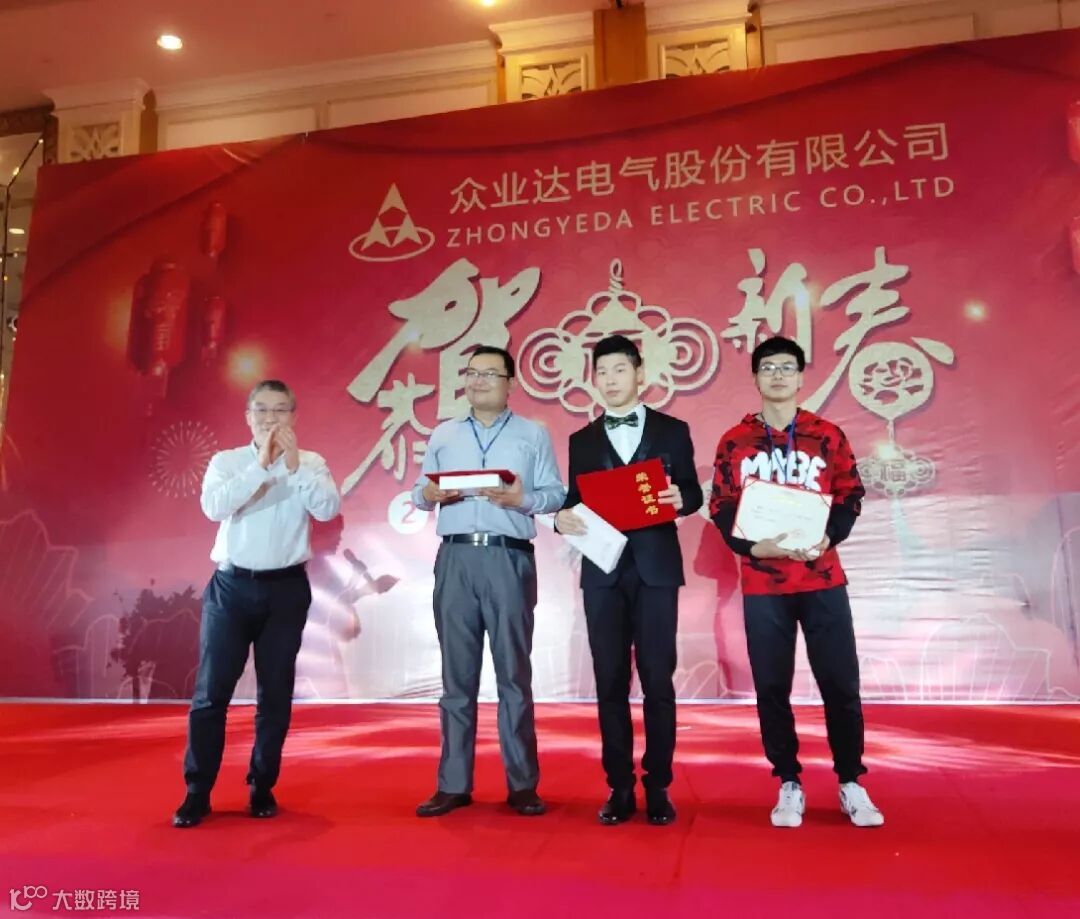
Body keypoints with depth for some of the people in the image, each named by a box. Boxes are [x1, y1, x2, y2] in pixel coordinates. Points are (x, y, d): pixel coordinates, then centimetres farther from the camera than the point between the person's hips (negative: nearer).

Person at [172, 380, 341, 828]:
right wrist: (261, 465, -22)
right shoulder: (226, 462, 3)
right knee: (211, 691, 1)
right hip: (231, 586, 0)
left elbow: (328, 509, -14)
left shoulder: (311, 463, 3)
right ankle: (197, 791, 13)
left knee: (276, 693, 7)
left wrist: (294, 465, -24)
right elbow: (213, 507, -15)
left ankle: (262, 787, 22)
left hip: (286, 588, 0)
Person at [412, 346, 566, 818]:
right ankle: (453, 784, 15)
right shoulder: (442, 434, 16)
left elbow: (556, 494, 2)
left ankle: (522, 784, 12)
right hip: (455, 559, 2)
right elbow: (418, 492, 12)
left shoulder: (534, 434, 8)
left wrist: (522, 499, -16)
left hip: (509, 559, -2)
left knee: (514, 673, 2)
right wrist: (429, 495, -10)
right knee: (457, 673, 6)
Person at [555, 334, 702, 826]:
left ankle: (657, 786, 15)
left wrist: (681, 498, -19)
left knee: (657, 679, 2)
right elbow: (576, 501, 9)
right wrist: (563, 518, -13)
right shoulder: (582, 440, 12)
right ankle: (620, 788, 15)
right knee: (610, 681, 5)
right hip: (602, 569, 2)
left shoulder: (672, 431, 7)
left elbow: (693, 494, 4)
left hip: (655, 567, -2)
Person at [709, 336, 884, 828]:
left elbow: (850, 498, 5)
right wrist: (753, 547, -15)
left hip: (823, 579, 0)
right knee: (771, 687, 5)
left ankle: (851, 785, 20)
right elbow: (721, 508, 2)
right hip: (762, 584, 0)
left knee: (841, 683, 3)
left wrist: (827, 537, -14)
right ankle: (789, 785, 19)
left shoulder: (828, 435, 5)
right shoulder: (734, 441, 4)